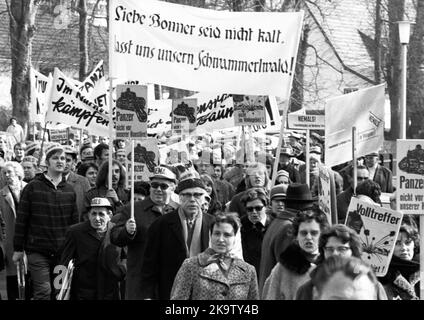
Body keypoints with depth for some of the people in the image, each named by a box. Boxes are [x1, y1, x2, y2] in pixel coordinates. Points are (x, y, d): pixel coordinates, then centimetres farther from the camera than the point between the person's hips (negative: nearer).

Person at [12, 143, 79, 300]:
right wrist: (18, 249, -2)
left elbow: (75, 222, 14)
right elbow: (21, 220, -1)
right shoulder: (33, 188, -2)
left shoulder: (69, 190, 9)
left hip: (62, 252, 4)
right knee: (43, 292, -11)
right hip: (38, 251, -4)